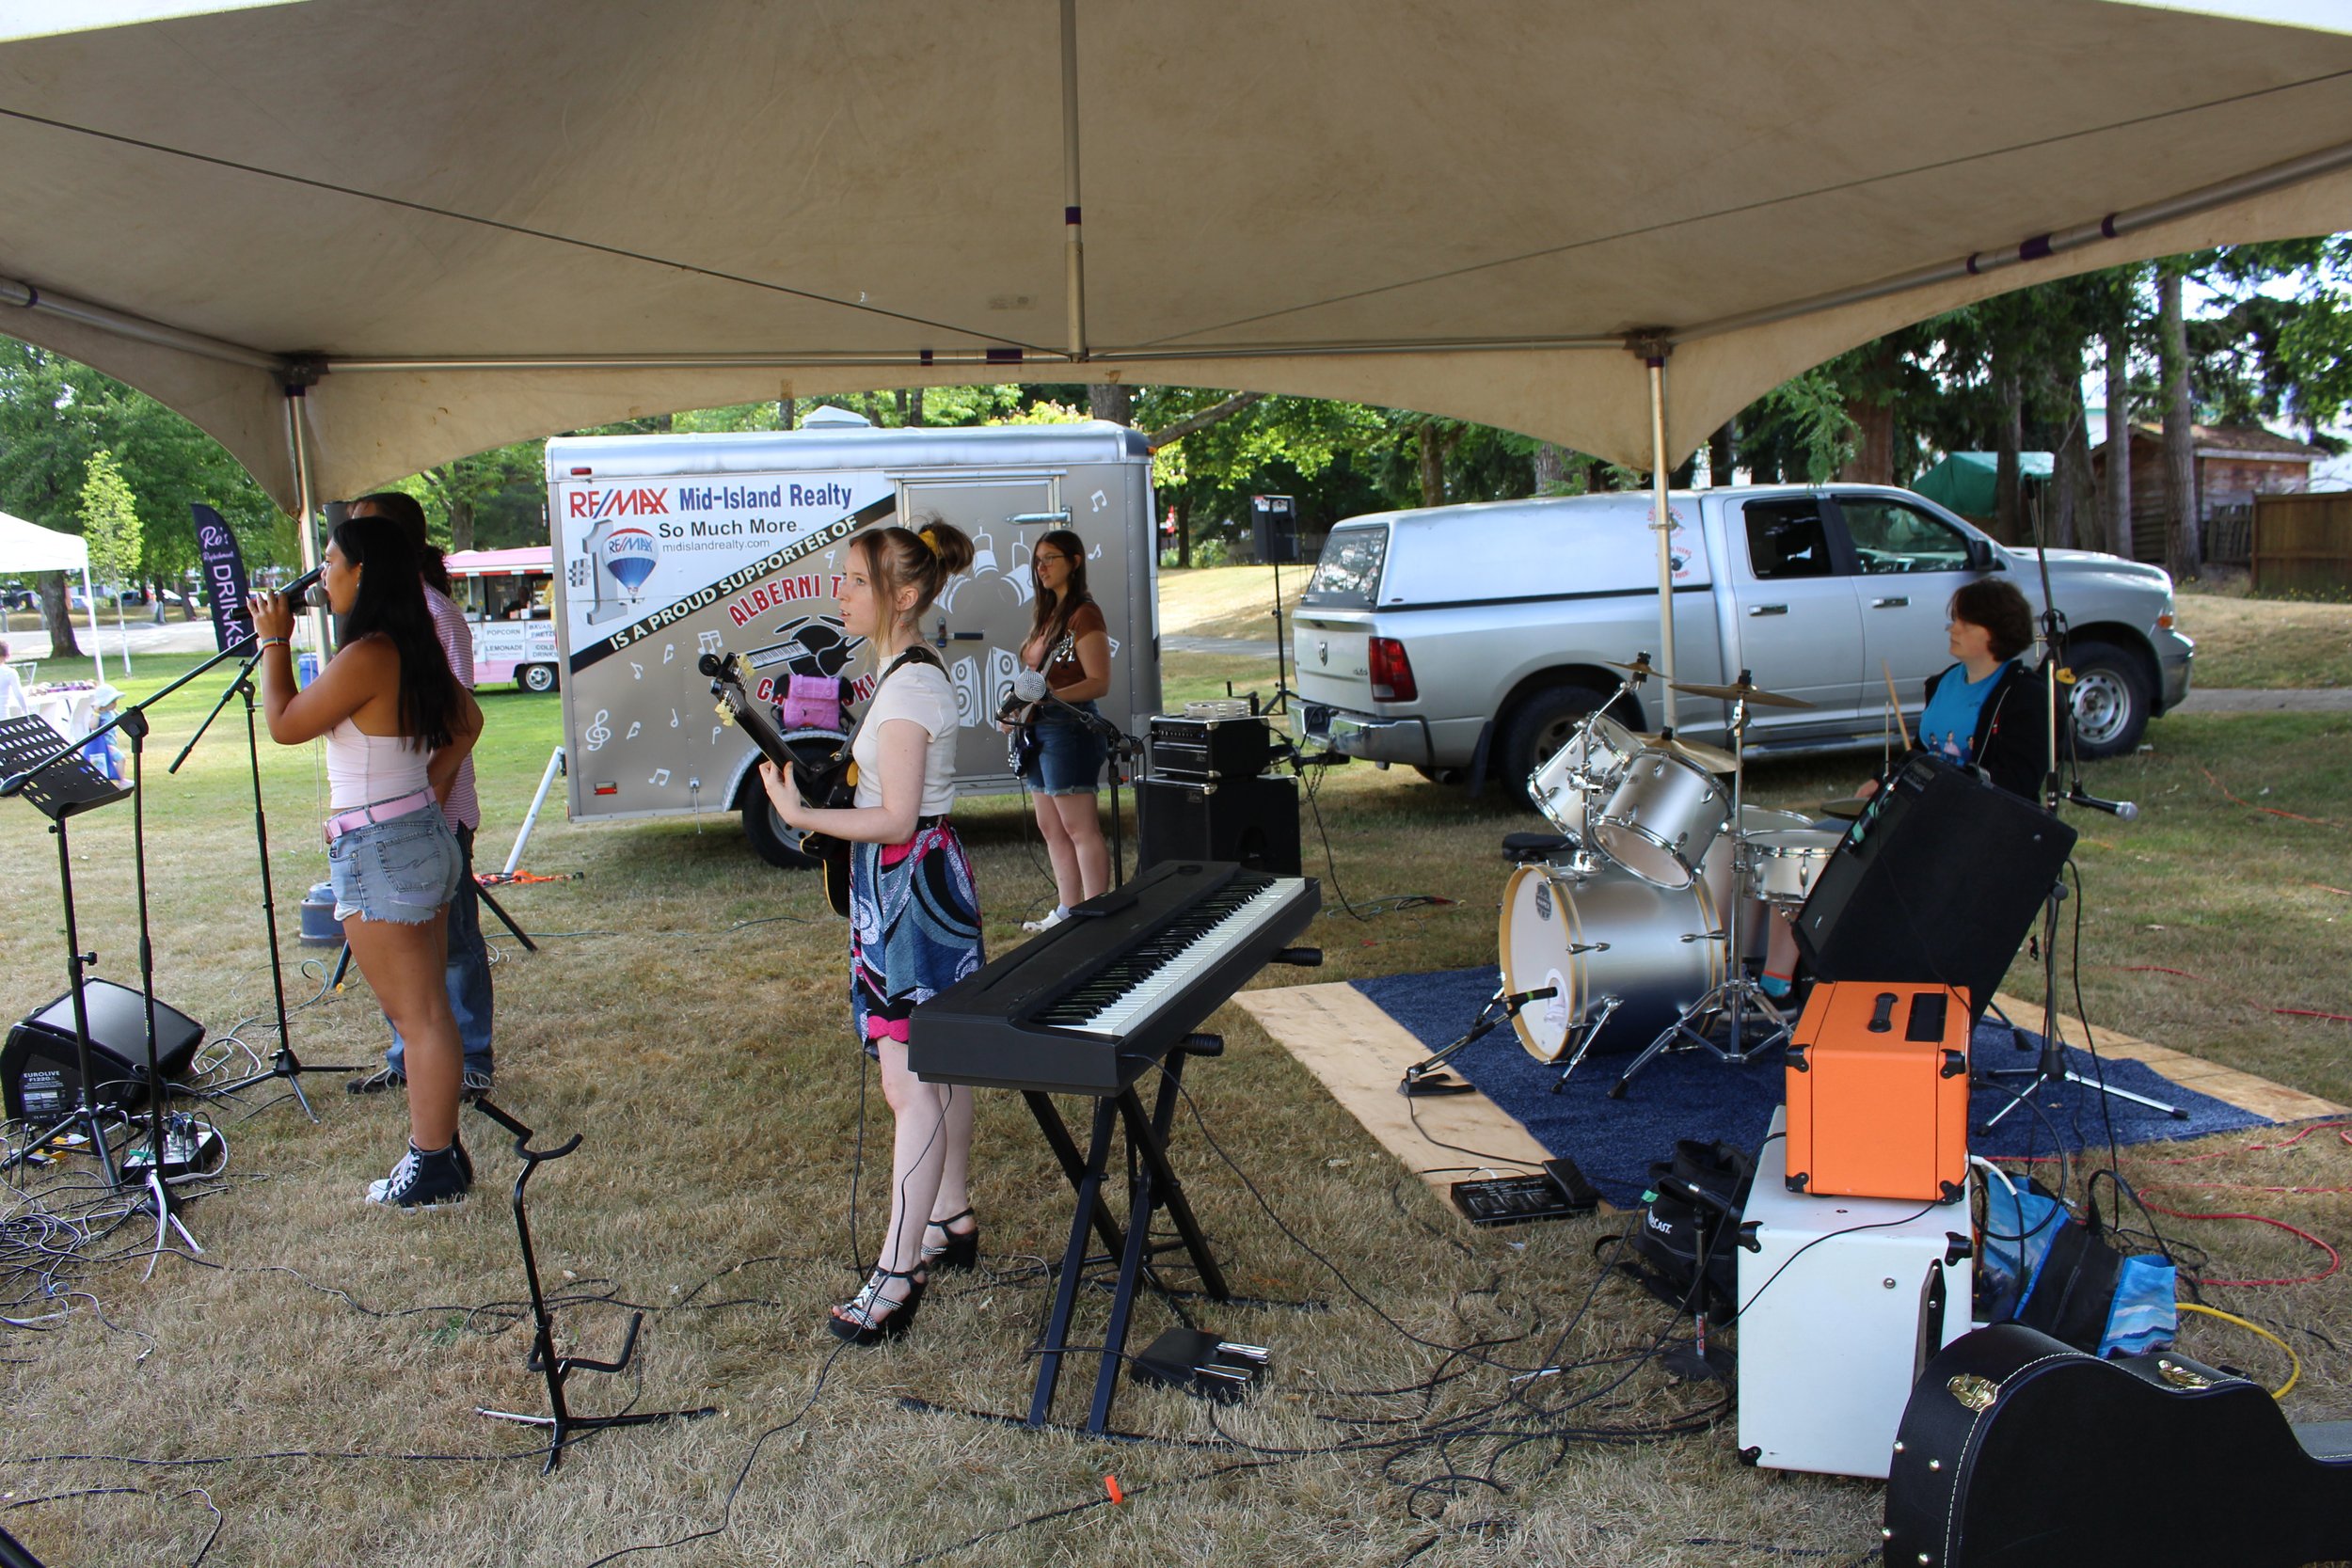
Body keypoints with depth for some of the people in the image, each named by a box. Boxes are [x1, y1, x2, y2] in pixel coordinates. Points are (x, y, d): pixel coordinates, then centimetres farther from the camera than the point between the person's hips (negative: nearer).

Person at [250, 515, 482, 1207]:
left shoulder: (366, 657, -19)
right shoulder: (415, 650, 8)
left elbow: (284, 725, -9)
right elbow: (466, 720, 21)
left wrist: (274, 641, 1)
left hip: (380, 851, -9)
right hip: (421, 836, 9)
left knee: (419, 1017, -1)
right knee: (424, 1011, 15)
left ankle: (433, 1170, 8)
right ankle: (440, 1150, 24)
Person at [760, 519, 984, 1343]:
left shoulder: (907, 687, -19)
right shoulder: (912, 671, 13)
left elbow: (895, 820, -22)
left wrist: (803, 816, -25)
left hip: (909, 885, -11)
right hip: (915, 881, 11)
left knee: (910, 1084, -8)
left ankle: (898, 1270, -4)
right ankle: (952, 1222, 29)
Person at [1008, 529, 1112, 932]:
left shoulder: (1084, 615, -11)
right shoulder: (1046, 615, 18)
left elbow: (1099, 683, -17)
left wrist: (1049, 697, -26)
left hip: (1070, 727, -10)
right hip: (1038, 729, 10)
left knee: (1080, 828, -9)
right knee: (1051, 828, 13)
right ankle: (1067, 911, 20)